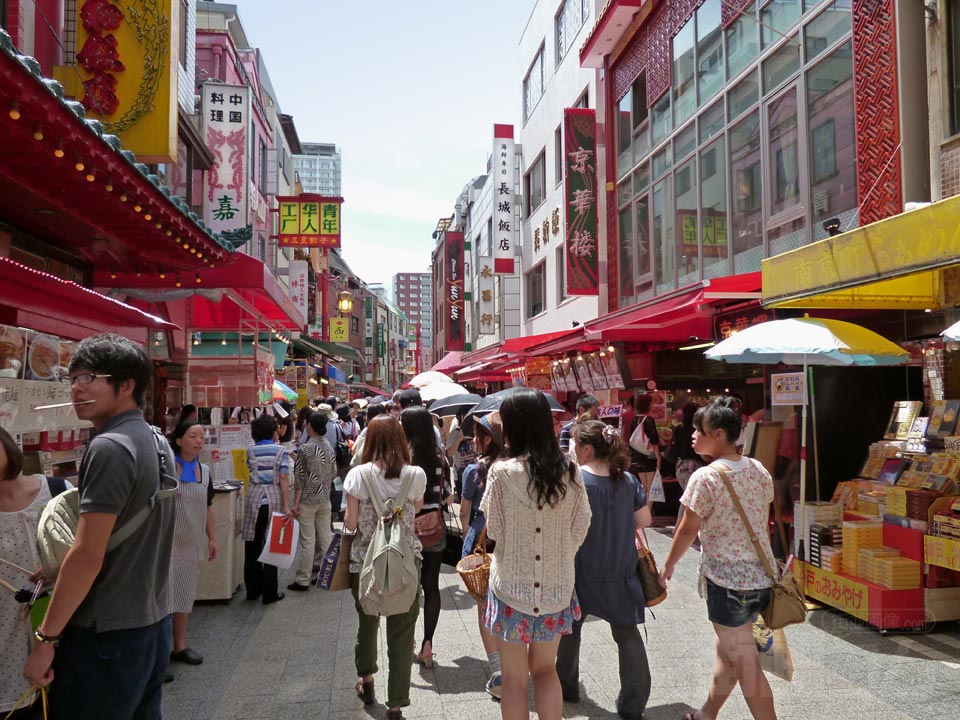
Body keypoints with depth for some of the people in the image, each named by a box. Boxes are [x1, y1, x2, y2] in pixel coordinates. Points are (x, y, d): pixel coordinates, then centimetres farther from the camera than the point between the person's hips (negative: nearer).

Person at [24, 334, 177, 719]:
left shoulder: (109, 447, -18)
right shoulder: (157, 442, 8)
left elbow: (87, 555, -20)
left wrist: (45, 638, -12)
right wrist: (59, 570, 19)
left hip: (106, 634, -8)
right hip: (154, 623, 8)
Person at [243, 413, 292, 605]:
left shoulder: (251, 451, 4)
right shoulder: (281, 450, -2)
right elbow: (284, 479, -10)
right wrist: (287, 506, -11)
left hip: (254, 499, 2)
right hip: (274, 500, -2)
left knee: (252, 546, 11)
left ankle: (252, 590, 21)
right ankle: (269, 593, 8)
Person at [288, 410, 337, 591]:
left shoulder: (305, 449, -14)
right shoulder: (329, 447, 3)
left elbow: (300, 478, -12)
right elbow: (334, 473, 10)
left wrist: (295, 503, -9)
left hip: (308, 500, -6)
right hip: (325, 499, 6)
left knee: (307, 541, -1)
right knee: (325, 538, 11)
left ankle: (303, 580, 6)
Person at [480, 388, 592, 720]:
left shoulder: (502, 472, -17)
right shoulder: (570, 471, -6)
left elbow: (495, 531, -8)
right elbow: (581, 526, 1)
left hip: (512, 584, -3)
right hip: (556, 585, 3)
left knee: (514, 677, 13)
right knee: (545, 669, 22)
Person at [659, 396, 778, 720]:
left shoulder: (705, 478, -17)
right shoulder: (759, 470, 3)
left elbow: (688, 529, -9)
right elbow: (761, 521, 11)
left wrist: (669, 564, 6)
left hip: (727, 580, -8)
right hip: (762, 577, 8)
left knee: (746, 664, 6)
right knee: (727, 651, 23)